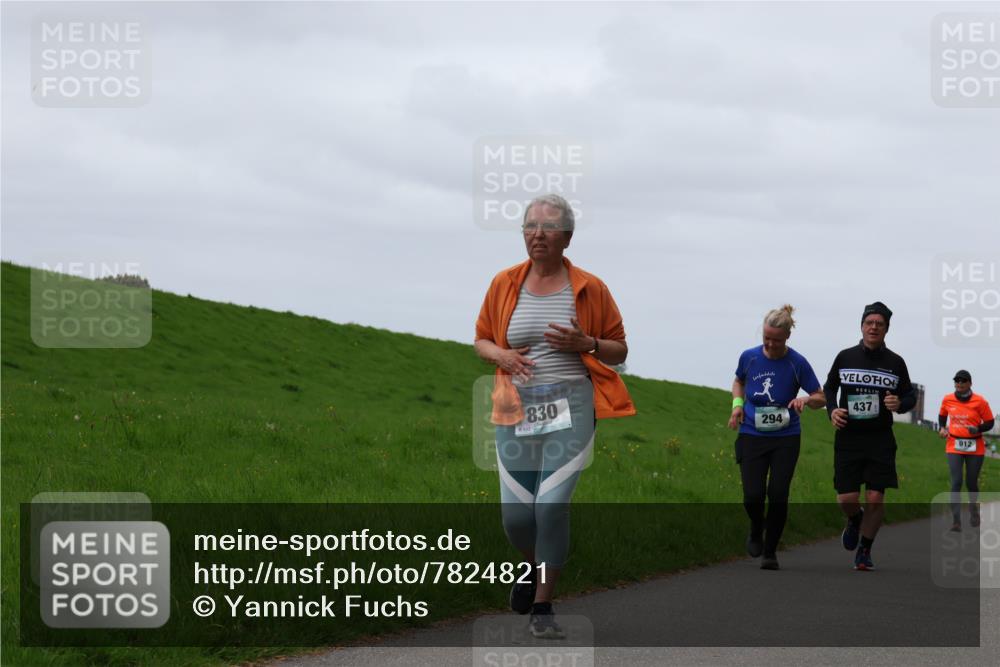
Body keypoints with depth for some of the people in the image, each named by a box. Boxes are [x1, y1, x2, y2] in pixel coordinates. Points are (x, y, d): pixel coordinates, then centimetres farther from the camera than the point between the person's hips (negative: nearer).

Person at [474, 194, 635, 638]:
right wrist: (500, 355, -6)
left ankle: (542, 606, -1)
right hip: (517, 409, 2)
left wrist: (586, 343, -12)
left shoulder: (589, 288, 2)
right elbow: (481, 339, 17)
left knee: (552, 504, -15)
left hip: (571, 406, -2)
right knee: (515, 514, 0)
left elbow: (619, 351, 9)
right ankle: (533, 567, 36)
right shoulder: (504, 284, 7)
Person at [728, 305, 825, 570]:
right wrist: (737, 404, 1)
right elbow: (739, 381, 20)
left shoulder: (797, 363, -9)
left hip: (786, 438, -1)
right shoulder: (749, 357, -2)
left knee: (778, 495, -9)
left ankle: (770, 552, 9)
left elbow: (821, 398, -2)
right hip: (751, 436, 1)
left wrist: (805, 399, -24)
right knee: (753, 495, -10)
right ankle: (756, 533, 23)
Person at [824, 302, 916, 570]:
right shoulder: (845, 357, 4)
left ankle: (865, 551, 12)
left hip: (881, 440, 0)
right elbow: (829, 388, 17)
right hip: (848, 438, 0)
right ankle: (855, 520, 34)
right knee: (846, 499, -3)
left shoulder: (895, 363, 3)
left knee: (875, 499, -6)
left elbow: (911, 396, 11)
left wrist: (900, 404, -12)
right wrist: (832, 409, -2)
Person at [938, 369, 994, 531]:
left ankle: (974, 510, 40)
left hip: (975, 448, -1)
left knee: (971, 483, 10)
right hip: (954, 446, 1)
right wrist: (942, 428, 3)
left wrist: (978, 429, -20)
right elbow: (942, 415, 21)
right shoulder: (947, 400, 1)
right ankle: (956, 521, -13)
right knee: (956, 482, -11)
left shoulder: (979, 401, -7)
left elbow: (989, 423, -2)